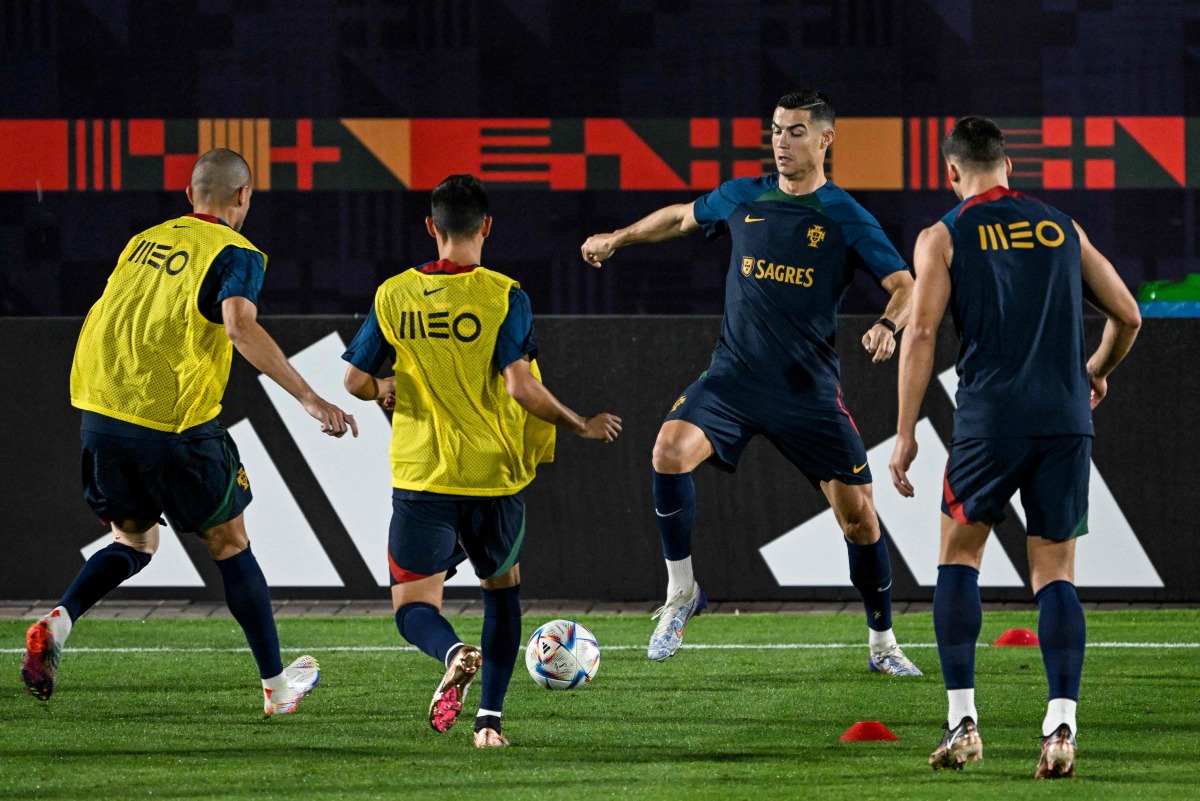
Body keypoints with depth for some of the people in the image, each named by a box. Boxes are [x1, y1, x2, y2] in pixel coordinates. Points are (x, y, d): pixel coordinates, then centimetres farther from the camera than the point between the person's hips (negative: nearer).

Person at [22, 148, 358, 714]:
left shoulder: (145, 242, 17)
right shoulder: (234, 254, -4)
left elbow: (109, 319, 23)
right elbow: (240, 326, -21)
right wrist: (309, 399, -24)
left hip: (100, 412, 5)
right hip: (175, 423, -5)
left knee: (133, 543, 21)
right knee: (229, 544, 11)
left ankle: (58, 622, -6)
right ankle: (276, 684, 19)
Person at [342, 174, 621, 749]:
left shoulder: (394, 296, 0)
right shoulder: (504, 296, -9)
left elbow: (355, 381, 4)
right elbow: (520, 387, -17)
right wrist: (581, 425, -2)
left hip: (420, 476, 0)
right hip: (494, 473, 0)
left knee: (414, 606, 5)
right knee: (502, 589, 22)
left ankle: (453, 654, -29)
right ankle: (490, 718, 12)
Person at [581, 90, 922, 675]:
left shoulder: (846, 218, -5)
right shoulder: (742, 198, 6)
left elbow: (905, 286, -10)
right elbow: (682, 217, 26)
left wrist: (889, 325, -31)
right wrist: (618, 238, 31)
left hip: (809, 388, -2)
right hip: (733, 376, 2)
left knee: (858, 516, -4)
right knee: (670, 449, -25)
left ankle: (882, 644, 17)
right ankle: (681, 592, -8)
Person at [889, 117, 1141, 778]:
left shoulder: (943, 238, 5)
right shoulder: (1062, 228, 14)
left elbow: (921, 333, -5)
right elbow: (1127, 315, 17)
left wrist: (905, 435, -3)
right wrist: (1097, 372, 37)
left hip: (991, 420, -2)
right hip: (1067, 420, 2)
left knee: (958, 555, 15)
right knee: (1055, 573, 7)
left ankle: (962, 720, 4)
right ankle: (1061, 724, -11)